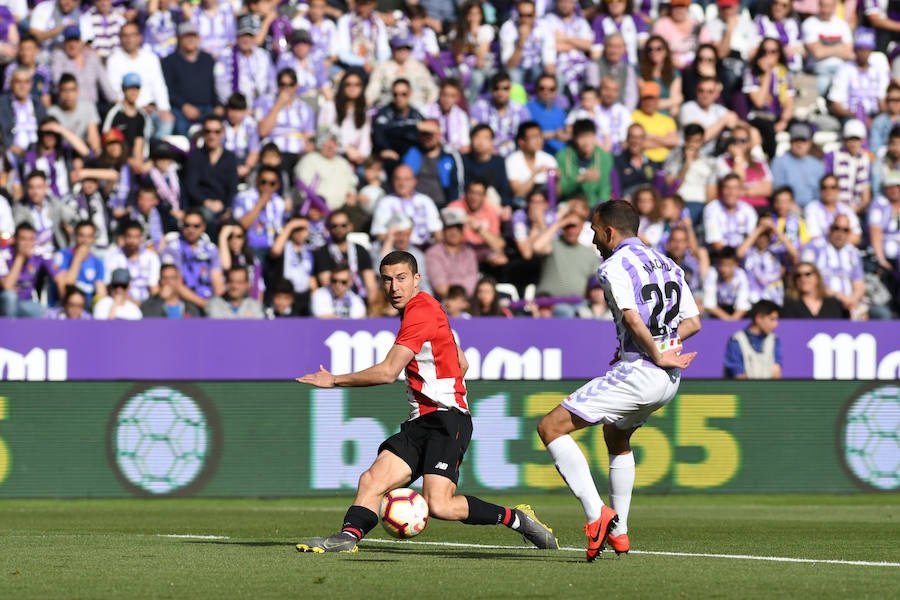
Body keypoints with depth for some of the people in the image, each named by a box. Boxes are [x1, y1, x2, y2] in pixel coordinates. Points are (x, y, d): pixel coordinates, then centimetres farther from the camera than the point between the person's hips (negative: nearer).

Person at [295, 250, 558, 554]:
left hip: (447, 420, -10)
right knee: (371, 480, -7)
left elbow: (388, 372, -17)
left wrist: (334, 380, -8)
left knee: (438, 504, -20)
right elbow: (462, 364, 28)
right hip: (420, 423, 10)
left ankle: (516, 518, -5)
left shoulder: (421, 310, -12)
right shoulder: (418, 310, 19)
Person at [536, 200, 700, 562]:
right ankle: (618, 533, 32)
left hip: (637, 372, -9)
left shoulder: (614, 266, -7)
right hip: (670, 381, 9)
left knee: (551, 427, -7)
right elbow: (692, 322, 18)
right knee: (616, 437, 33)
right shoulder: (668, 265, 17)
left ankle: (596, 515, -16)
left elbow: (633, 318, -21)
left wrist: (657, 355, -12)